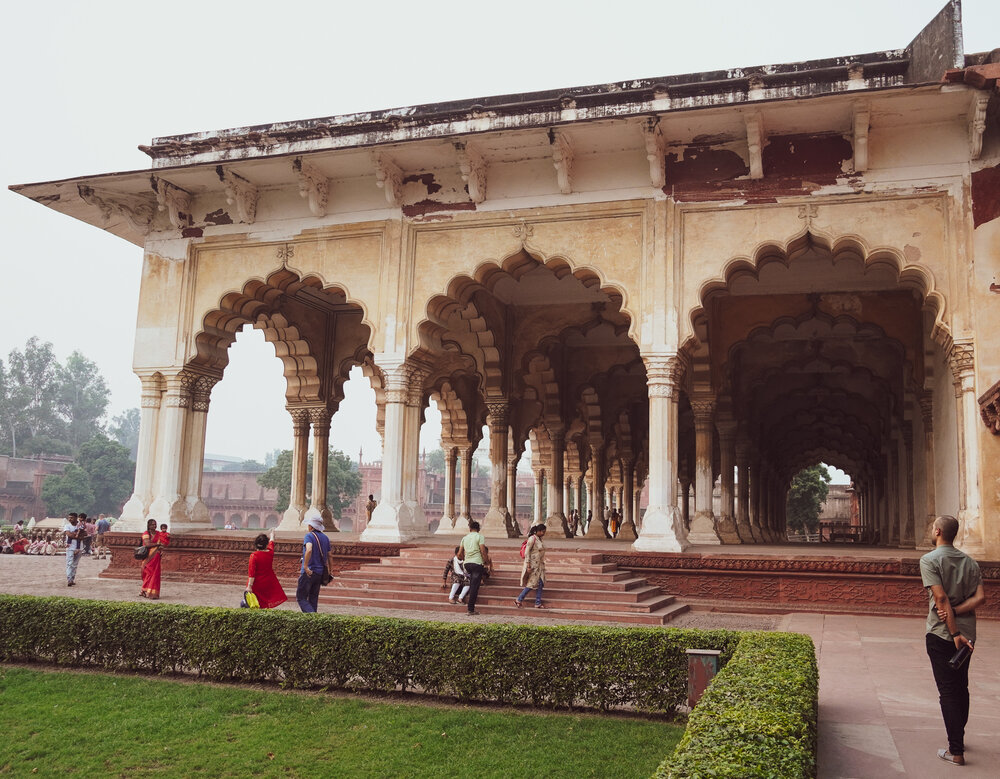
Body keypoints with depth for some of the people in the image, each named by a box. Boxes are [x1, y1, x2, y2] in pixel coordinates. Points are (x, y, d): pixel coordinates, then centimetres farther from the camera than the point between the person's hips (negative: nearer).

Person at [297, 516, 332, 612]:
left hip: (308, 572, -7)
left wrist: (305, 566, -26)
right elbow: (329, 556, 15)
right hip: (320, 572, 7)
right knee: (313, 598, 16)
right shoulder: (325, 538, 11)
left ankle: (311, 613, -19)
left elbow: (309, 550, -29)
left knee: (301, 597, 0)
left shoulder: (309, 536, -10)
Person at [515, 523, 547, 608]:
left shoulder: (539, 539, 10)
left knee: (540, 584, 5)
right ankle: (518, 600, 8)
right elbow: (527, 552, -18)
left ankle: (538, 603, 12)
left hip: (539, 565, 8)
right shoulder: (532, 539, -15)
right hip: (533, 565, -8)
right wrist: (528, 566, -21)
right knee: (532, 584, -4)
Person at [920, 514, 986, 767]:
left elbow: (941, 598, -19)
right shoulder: (969, 562, 7)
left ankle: (956, 751, 0)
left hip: (942, 634, -6)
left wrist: (954, 633, -19)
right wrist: (955, 612, -10)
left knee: (948, 692, -1)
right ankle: (959, 738, 33)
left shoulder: (930, 560, -12)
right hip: (967, 633, 6)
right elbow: (980, 597, -4)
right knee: (961, 688, 19)